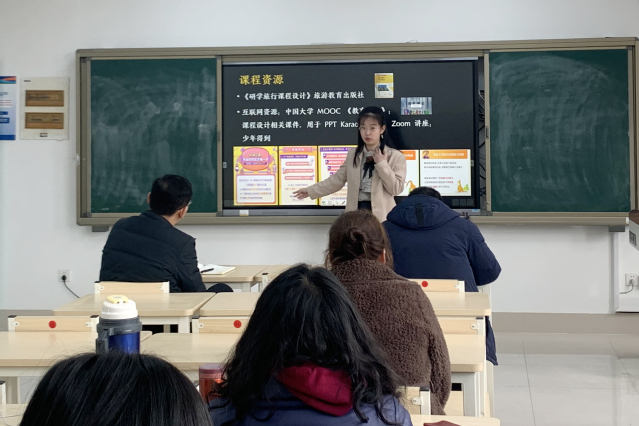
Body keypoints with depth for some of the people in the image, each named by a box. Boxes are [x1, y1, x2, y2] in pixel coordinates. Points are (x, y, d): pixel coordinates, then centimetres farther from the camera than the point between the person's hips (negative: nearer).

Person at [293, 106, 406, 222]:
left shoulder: (396, 156, -4)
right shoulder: (353, 154, 9)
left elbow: (396, 189, -9)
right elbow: (337, 179, 13)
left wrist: (382, 164, -14)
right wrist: (311, 190, 10)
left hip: (381, 215, -4)